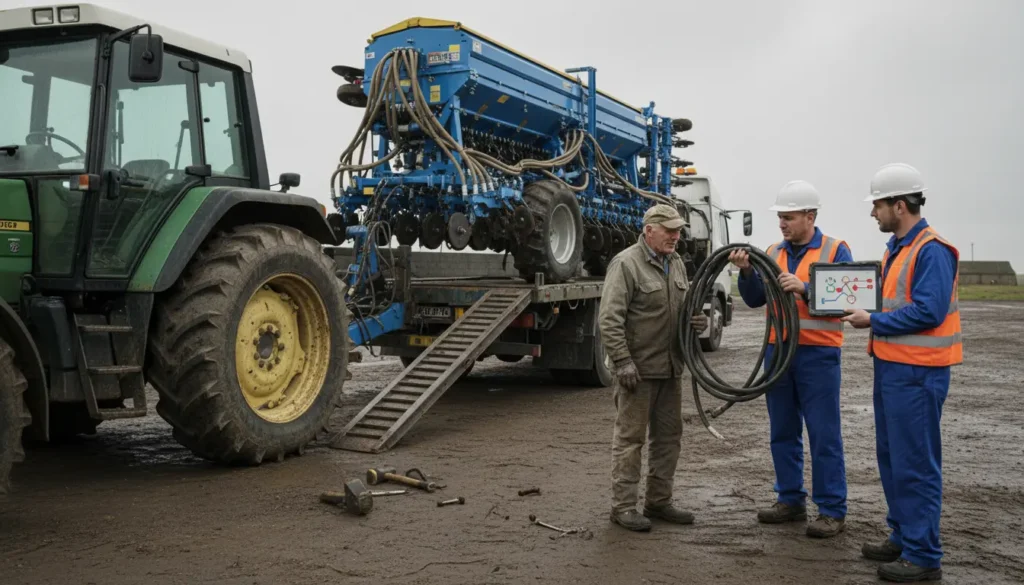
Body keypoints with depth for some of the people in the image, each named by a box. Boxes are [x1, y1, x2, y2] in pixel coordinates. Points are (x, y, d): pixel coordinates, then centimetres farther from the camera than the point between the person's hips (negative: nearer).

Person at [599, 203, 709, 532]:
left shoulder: (676, 264, 13)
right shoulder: (626, 264, -12)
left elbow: (685, 305, 26)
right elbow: (609, 319, -17)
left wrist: (698, 319, 3)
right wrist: (622, 361, -22)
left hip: (671, 367, 8)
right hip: (639, 368, -8)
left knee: (668, 436, 13)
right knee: (630, 437, -1)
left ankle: (659, 501, 25)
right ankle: (623, 506, 8)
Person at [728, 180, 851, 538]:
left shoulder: (835, 251, -3)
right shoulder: (773, 252, 11)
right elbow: (755, 299, 5)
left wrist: (805, 288, -26)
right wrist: (746, 271, -12)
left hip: (818, 354, -5)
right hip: (777, 351, 5)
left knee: (824, 434, -2)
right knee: (783, 432, 11)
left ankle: (832, 510, 7)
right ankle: (790, 500, 23)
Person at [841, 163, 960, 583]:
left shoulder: (931, 250, -16)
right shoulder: (897, 247, 14)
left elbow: (929, 311, -23)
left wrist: (873, 321, -16)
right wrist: (860, 307, 5)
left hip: (917, 372, -10)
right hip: (890, 365, 10)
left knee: (915, 464, -4)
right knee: (891, 457, 16)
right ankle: (902, 536, 29)